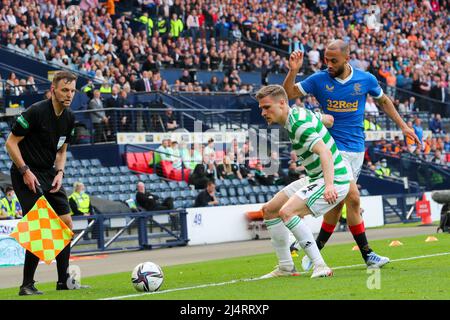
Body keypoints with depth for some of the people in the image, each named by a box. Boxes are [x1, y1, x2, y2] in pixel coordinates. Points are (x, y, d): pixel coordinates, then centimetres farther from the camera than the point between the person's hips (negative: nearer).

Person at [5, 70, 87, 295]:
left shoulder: (69, 118, 5)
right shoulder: (36, 112, -18)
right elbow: (11, 143, -14)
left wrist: (59, 172, 2)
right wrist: (25, 171, -18)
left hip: (49, 173, 8)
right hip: (27, 174, -8)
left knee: (66, 222, 4)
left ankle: (64, 281, 13)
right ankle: (27, 285, -8)